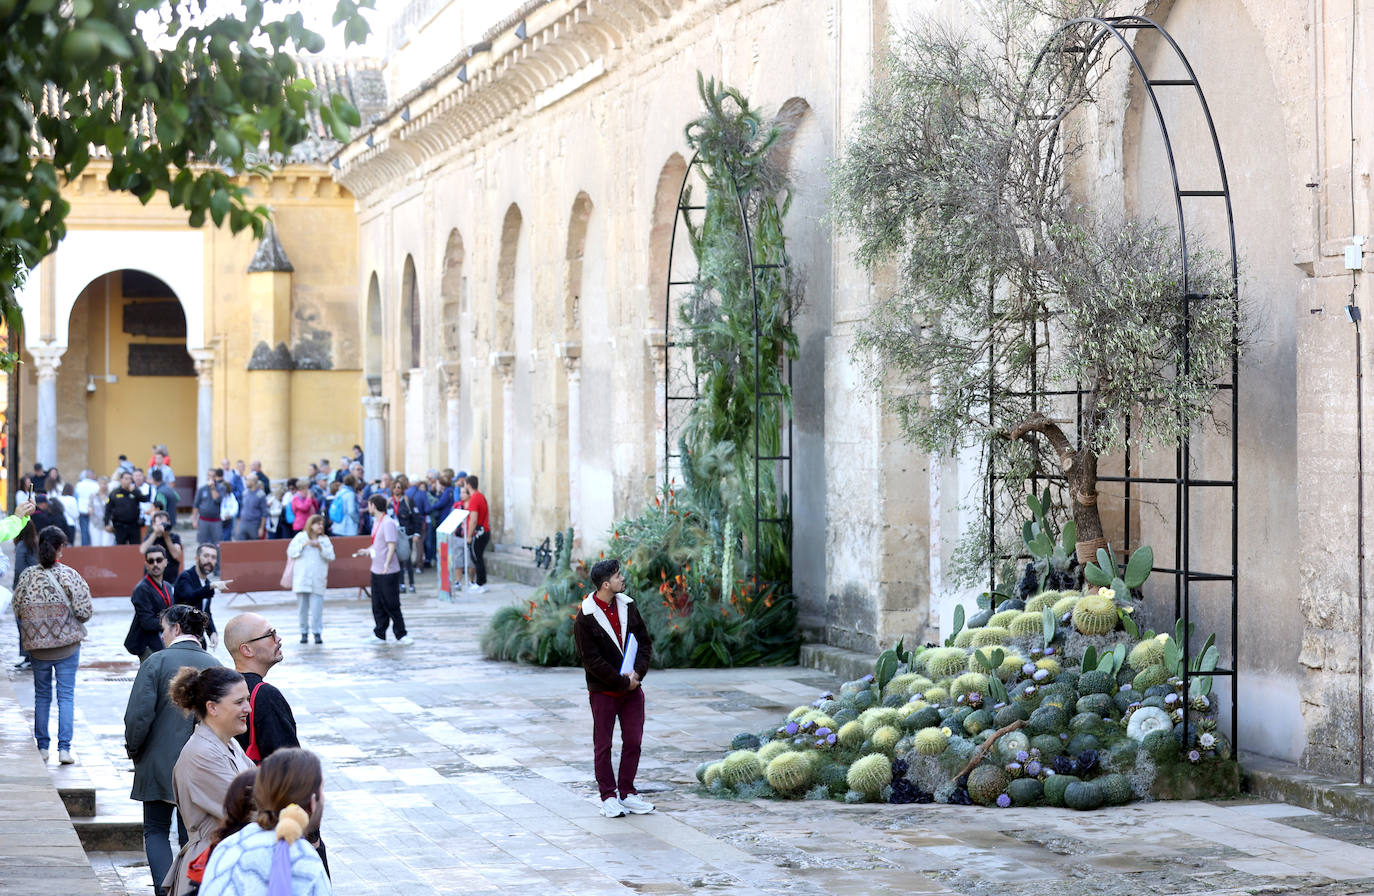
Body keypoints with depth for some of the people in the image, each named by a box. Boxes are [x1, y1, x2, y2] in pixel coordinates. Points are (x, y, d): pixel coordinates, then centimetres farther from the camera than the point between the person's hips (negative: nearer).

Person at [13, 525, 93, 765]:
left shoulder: (27, 576, -5)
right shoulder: (69, 575, -14)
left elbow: (18, 610, 2)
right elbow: (85, 610, -13)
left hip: (37, 646, 3)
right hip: (67, 644, -3)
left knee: (41, 695, 15)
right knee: (66, 695, 4)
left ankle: (42, 747, 20)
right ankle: (64, 748, 0)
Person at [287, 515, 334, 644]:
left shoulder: (325, 540, 11)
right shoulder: (300, 537, 9)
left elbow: (331, 557, 2)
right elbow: (291, 552, 0)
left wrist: (320, 547, -11)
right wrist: (303, 545, -11)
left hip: (318, 580, 0)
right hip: (301, 579, 0)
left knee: (317, 608, -9)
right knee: (303, 607, 2)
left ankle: (317, 632, -5)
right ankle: (304, 632, 10)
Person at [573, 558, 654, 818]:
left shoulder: (627, 606, 4)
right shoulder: (585, 618, -13)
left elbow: (645, 642, 8)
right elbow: (592, 660, -14)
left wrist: (638, 672, -8)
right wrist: (622, 682, -14)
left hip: (632, 689, 5)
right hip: (603, 691, -5)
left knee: (633, 742, 7)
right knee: (603, 745, 3)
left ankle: (626, 792, 18)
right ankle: (608, 796, 11)